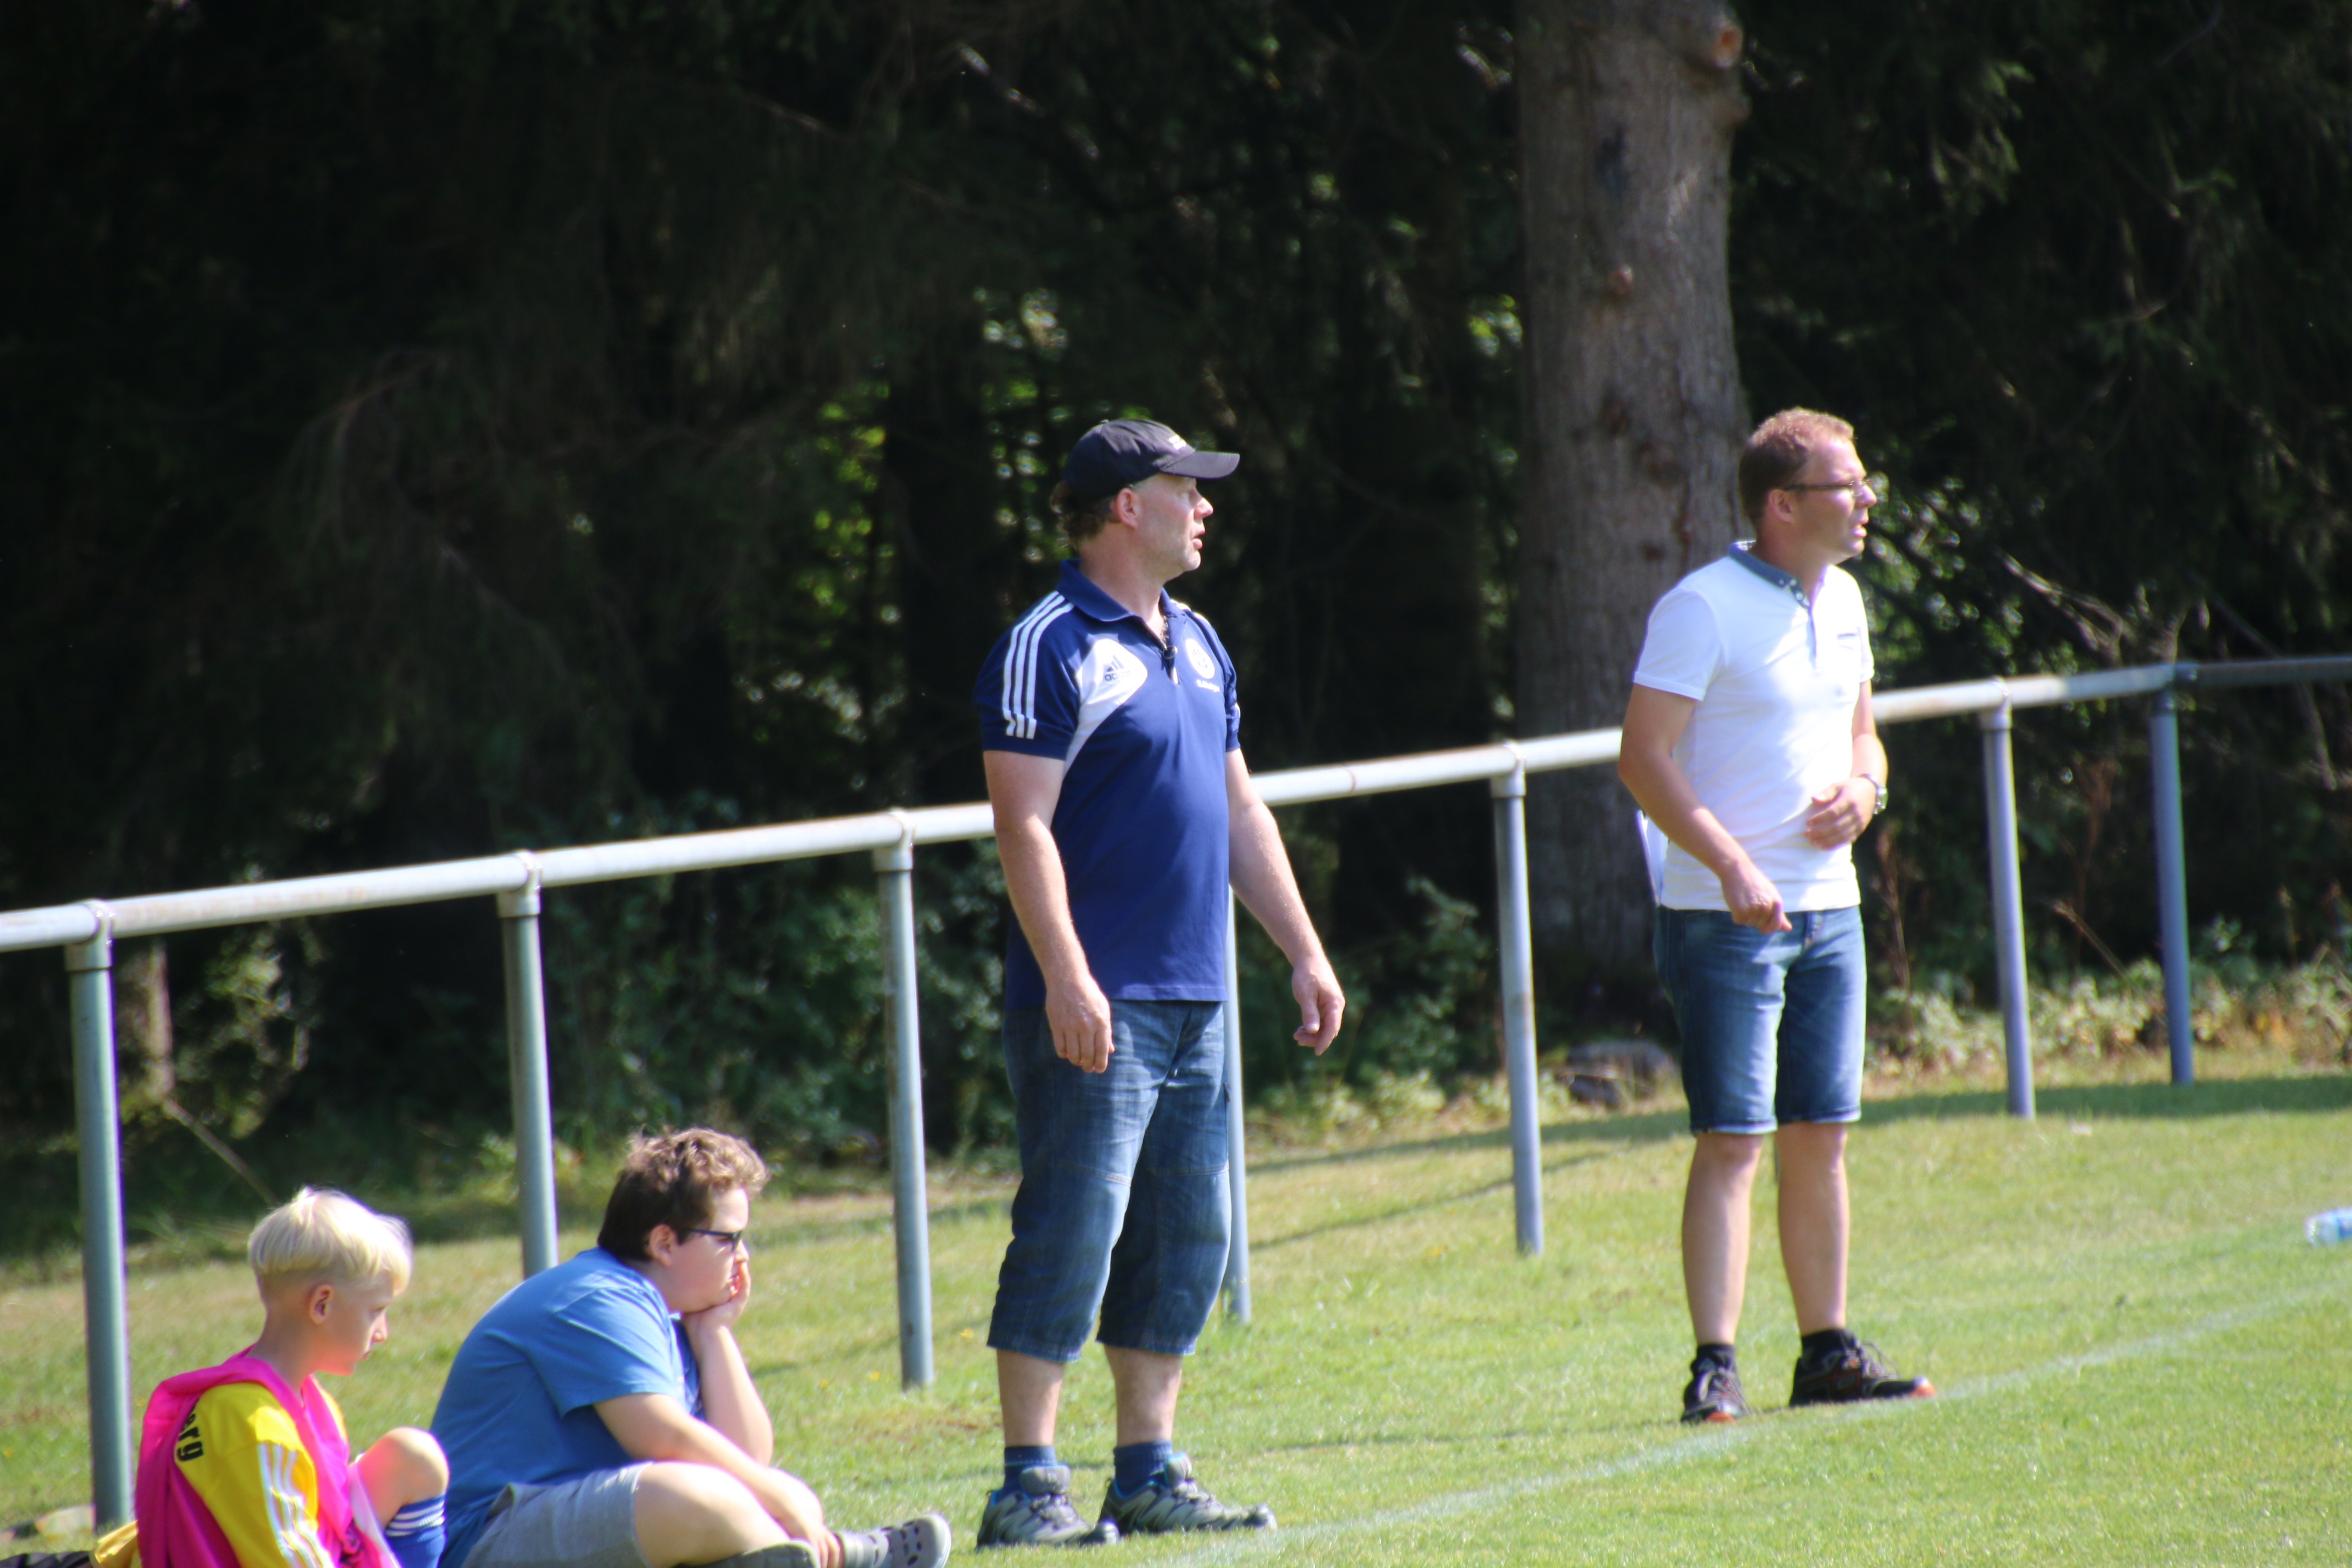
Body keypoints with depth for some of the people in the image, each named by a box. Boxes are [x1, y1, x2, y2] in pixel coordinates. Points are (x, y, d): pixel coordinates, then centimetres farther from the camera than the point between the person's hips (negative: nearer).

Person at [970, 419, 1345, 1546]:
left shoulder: (1196, 643, 17)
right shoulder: (1050, 648, -9)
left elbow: (1238, 811, 23)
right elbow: (1025, 825, -15)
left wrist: (1304, 951, 18)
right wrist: (1066, 978, -23)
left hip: (1194, 999, 9)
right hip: (1096, 1006, -9)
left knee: (1187, 1241, 9)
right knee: (1071, 1234, -9)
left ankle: (1150, 1473, 15)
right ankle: (1027, 1486, -7)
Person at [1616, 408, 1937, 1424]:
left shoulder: (1842, 603, 12)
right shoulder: (1704, 607, -12)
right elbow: (1643, 757, -16)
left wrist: (1864, 791, 2)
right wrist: (1731, 865, -25)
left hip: (1828, 909, 7)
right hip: (1725, 917, -7)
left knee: (1820, 1140, 11)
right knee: (1732, 1141, -11)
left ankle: (1827, 1354, 19)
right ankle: (1714, 1366, -11)